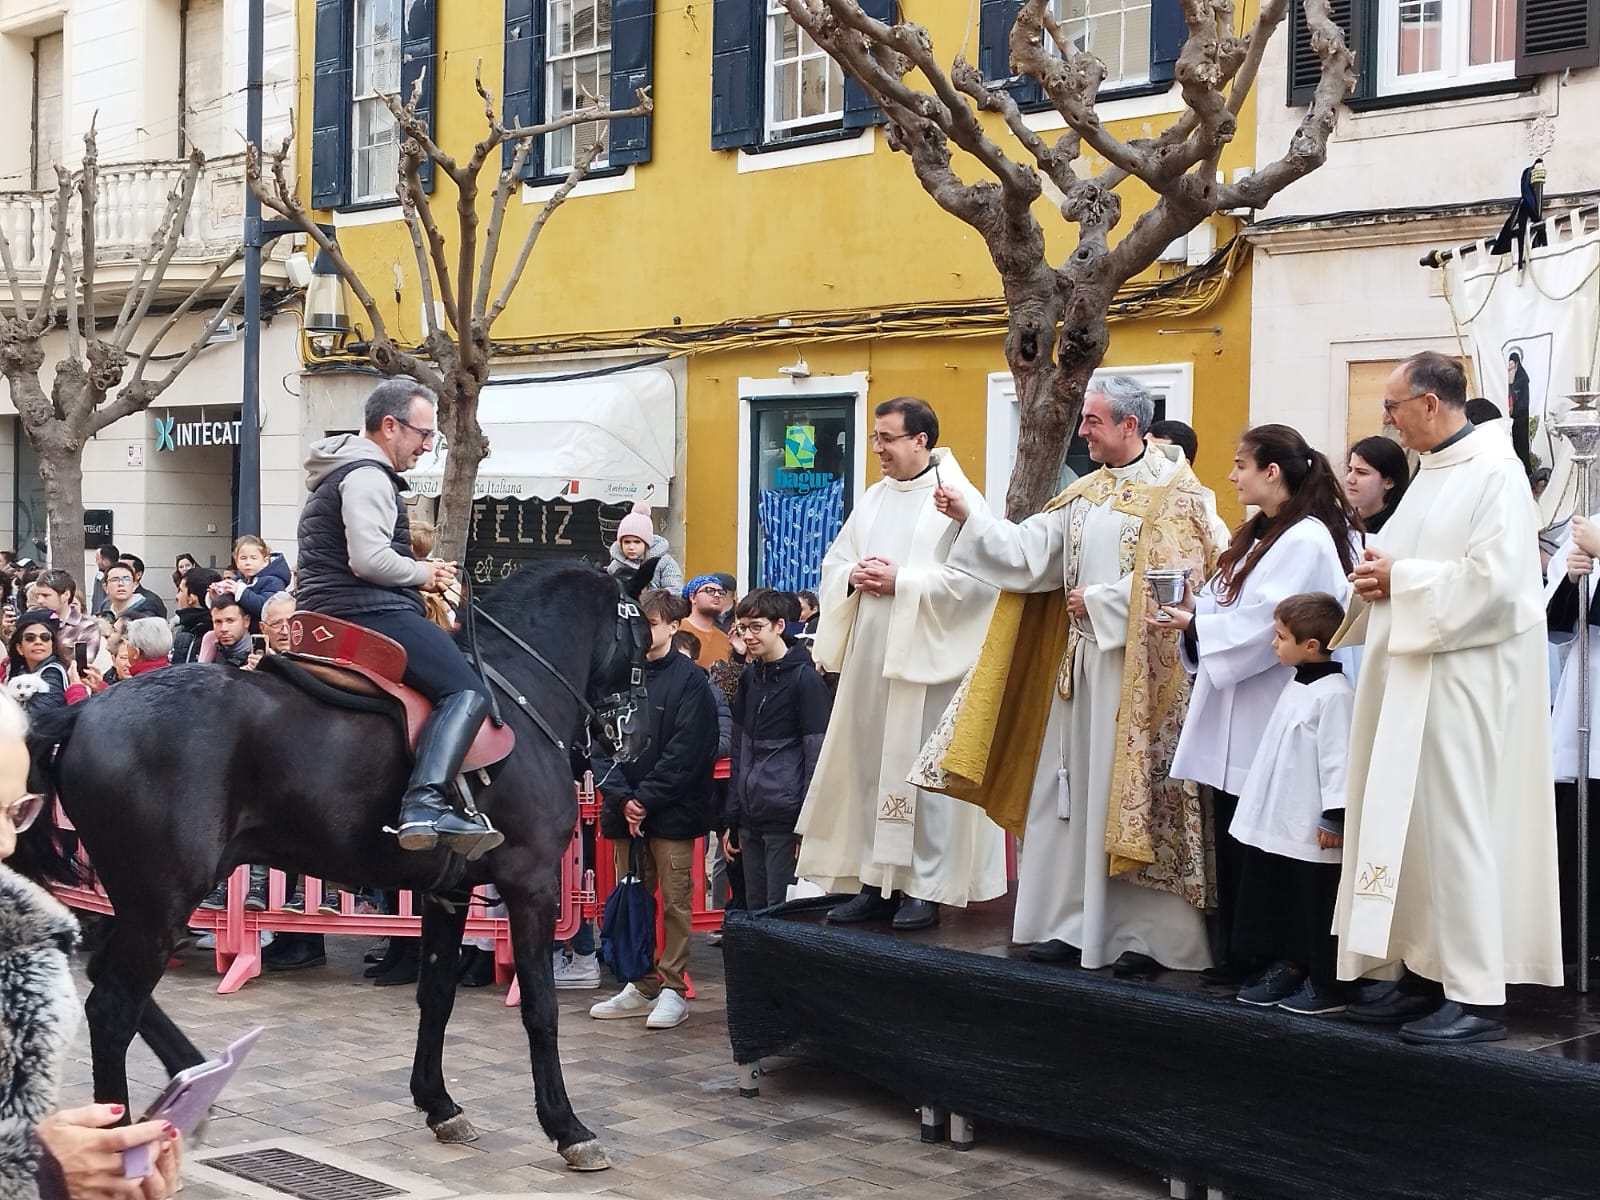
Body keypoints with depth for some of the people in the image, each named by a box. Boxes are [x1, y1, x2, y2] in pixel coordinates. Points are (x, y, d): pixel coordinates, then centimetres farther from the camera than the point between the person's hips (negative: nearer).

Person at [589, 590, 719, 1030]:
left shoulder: (690, 680, -4)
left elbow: (686, 752, -11)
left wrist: (645, 798, -14)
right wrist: (623, 798, -8)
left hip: (671, 811, -5)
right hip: (625, 811, 5)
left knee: (674, 902, -1)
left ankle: (672, 989, 5)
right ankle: (640, 986, 18)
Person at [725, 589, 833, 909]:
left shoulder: (804, 678, -8)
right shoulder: (750, 678, 14)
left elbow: (817, 755, -11)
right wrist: (732, 821, 15)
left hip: (786, 817, -7)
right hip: (751, 819, 7)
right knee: (755, 909, 11)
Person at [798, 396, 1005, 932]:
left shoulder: (958, 498, -6)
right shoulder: (873, 499, 15)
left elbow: (975, 576, -16)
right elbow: (833, 563, 19)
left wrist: (901, 582, -17)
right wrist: (853, 576, -4)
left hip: (926, 659, -7)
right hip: (869, 656, 7)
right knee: (868, 763, 7)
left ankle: (926, 887, 4)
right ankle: (876, 881, 14)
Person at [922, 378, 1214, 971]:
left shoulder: (1173, 493, -6)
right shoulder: (1086, 494, 14)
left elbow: (1172, 578, -15)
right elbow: (1030, 549, 7)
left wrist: (1097, 601, -11)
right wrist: (969, 517, -2)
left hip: (1139, 666, -7)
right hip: (1081, 661, 7)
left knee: (1133, 792, -5)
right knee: (1075, 790, 7)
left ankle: (1148, 935, 2)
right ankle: (1073, 923, 13)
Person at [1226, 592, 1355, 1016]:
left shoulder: (1335, 693, -16)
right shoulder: (1296, 686, 14)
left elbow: (1338, 758, -19)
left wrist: (1335, 816, -20)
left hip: (1313, 832, -10)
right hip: (1277, 824, 10)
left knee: (1316, 909, -1)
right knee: (1275, 901, 14)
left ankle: (1327, 985, 8)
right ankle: (1285, 970, 24)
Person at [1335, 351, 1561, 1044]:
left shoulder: (1495, 471, -12)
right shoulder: (1432, 473, 16)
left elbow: (1495, 579, -22)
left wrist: (1401, 579, -14)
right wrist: (1378, 576, 2)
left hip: (1462, 679, -9)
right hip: (1412, 671, 9)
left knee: (1455, 825, -7)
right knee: (1409, 824, 9)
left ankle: (1476, 997, -1)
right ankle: (1425, 974, 17)